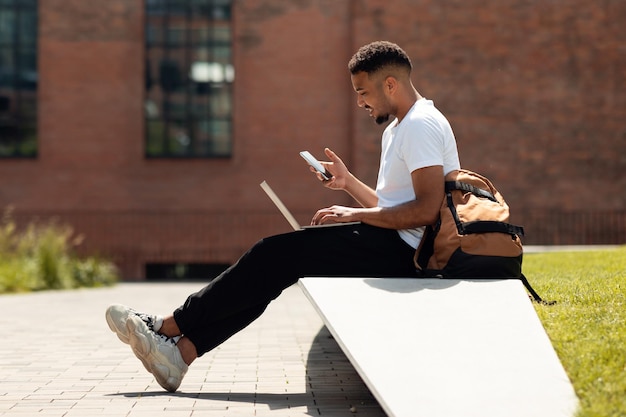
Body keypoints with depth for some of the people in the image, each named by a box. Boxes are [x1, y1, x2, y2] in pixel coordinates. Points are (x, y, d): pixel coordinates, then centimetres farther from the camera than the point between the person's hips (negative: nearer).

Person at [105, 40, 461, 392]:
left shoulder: (421, 125, -12)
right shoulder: (397, 130, 22)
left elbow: (427, 209, -23)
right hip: (388, 245, 10)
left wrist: (354, 215, -16)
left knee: (277, 254, -13)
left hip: (400, 250, -10)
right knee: (275, 259, -2)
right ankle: (182, 351, -10)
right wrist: (348, 182, 9)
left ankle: (169, 327, -6)